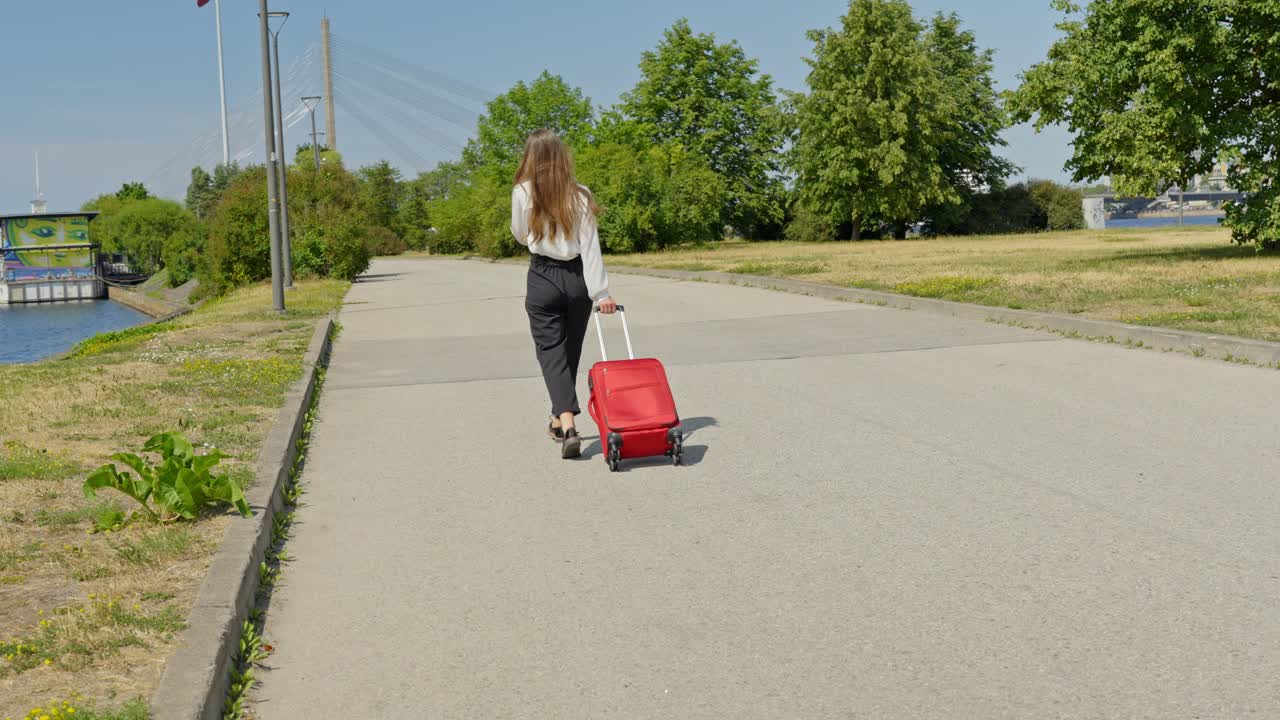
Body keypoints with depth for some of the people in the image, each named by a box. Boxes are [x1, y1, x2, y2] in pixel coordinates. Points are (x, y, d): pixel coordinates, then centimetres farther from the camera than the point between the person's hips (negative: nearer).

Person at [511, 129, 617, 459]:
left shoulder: (522, 193, -6)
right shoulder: (580, 196, -3)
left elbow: (521, 236, 8)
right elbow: (590, 247, -8)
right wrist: (600, 292, -9)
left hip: (543, 278, -2)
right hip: (577, 278, 2)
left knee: (551, 351, -1)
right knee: (571, 351, 17)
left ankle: (568, 425, -19)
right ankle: (560, 418, 31)